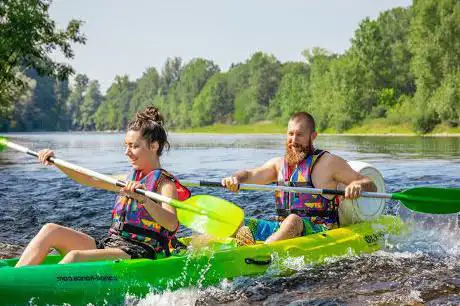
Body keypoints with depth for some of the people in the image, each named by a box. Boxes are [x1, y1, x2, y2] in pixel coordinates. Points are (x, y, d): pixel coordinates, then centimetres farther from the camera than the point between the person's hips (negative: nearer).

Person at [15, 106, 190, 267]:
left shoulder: (165, 183, -6)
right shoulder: (131, 179, 19)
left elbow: (172, 224, -25)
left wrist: (144, 199, -40)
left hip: (137, 255, -8)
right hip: (109, 244, 8)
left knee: (74, 257, -31)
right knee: (50, 230, -10)